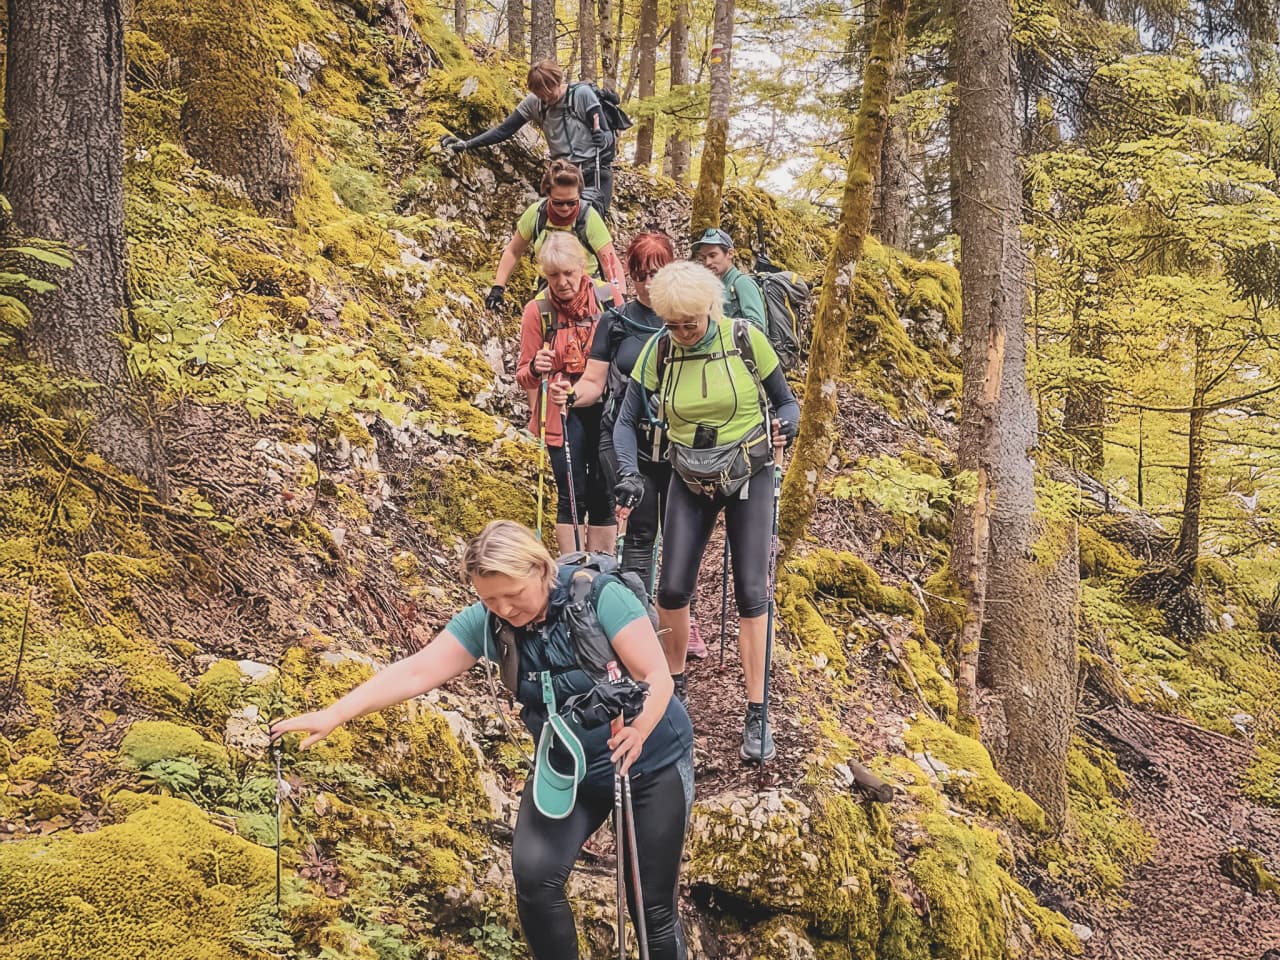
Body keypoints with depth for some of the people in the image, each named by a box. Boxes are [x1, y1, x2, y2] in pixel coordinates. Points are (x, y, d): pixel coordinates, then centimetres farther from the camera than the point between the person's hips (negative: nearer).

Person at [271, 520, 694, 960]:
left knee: (652, 904, 1)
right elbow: (414, 672, -18)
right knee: (534, 877, -19)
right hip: (563, 766, 3)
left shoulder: (600, 597, -25)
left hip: (652, 763, -3)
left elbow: (657, 676, -28)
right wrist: (333, 715, -27)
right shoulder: (487, 621, -13)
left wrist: (638, 729, -48)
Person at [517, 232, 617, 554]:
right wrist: (536, 368, -24)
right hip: (563, 413, -1)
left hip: (604, 409, 1)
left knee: (603, 495, 4)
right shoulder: (538, 311, -5)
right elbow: (524, 377, 0)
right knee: (572, 497, -5)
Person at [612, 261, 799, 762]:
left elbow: (785, 401, -4)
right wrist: (629, 474, -22)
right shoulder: (658, 351, -10)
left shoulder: (745, 339, -15)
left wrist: (783, 426, -27)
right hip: (690, 483, 2)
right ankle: (673, 686, 24)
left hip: (749, 479, -2)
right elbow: (627, 421, -6)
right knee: (673, 589, -3)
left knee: (751, 592, -5)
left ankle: (756, 716, 2)